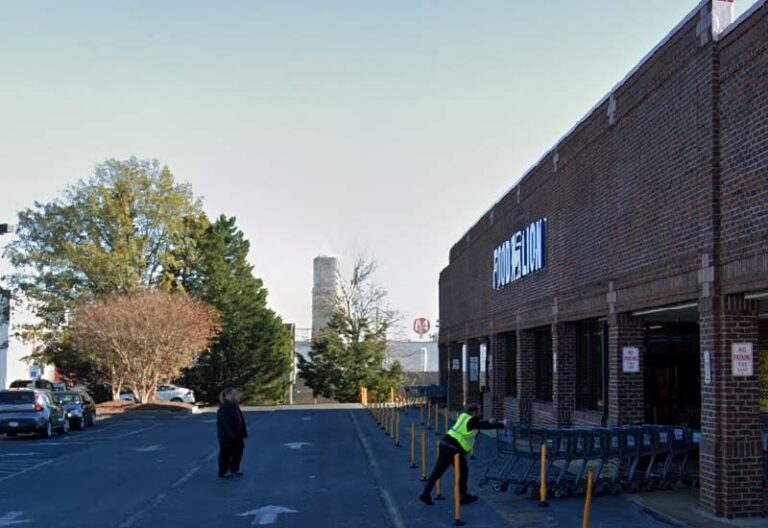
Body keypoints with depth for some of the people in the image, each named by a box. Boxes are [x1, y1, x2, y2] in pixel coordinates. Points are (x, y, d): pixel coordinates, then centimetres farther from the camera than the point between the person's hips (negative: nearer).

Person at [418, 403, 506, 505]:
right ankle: (463, 496, 19)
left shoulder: (464, 416, 16)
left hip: (445, 443, 8)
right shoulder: (472, 421, -6)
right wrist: (502, 424, 11)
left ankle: (425, 495, 7)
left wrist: (489, 422, 24)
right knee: (463, 471, 10)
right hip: (453, 448, -8)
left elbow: (479, 424, 30)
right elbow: (485, 426, 0)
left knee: (437, 472, 8)